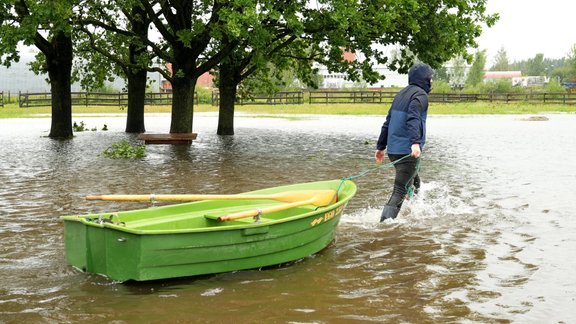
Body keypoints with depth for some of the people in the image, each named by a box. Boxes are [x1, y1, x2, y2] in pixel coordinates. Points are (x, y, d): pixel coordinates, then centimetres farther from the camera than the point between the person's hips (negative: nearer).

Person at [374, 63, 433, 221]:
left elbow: (388, 122, 19)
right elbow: (413, 119, -26)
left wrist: (381, 147, 23)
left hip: (393, 150, 9)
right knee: (400, 190, -9)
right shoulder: (420, 94, -8)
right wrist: (415, 142, -38)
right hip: (407, 151, -9)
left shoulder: (402, 93, 18)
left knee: (414, 182, 25)